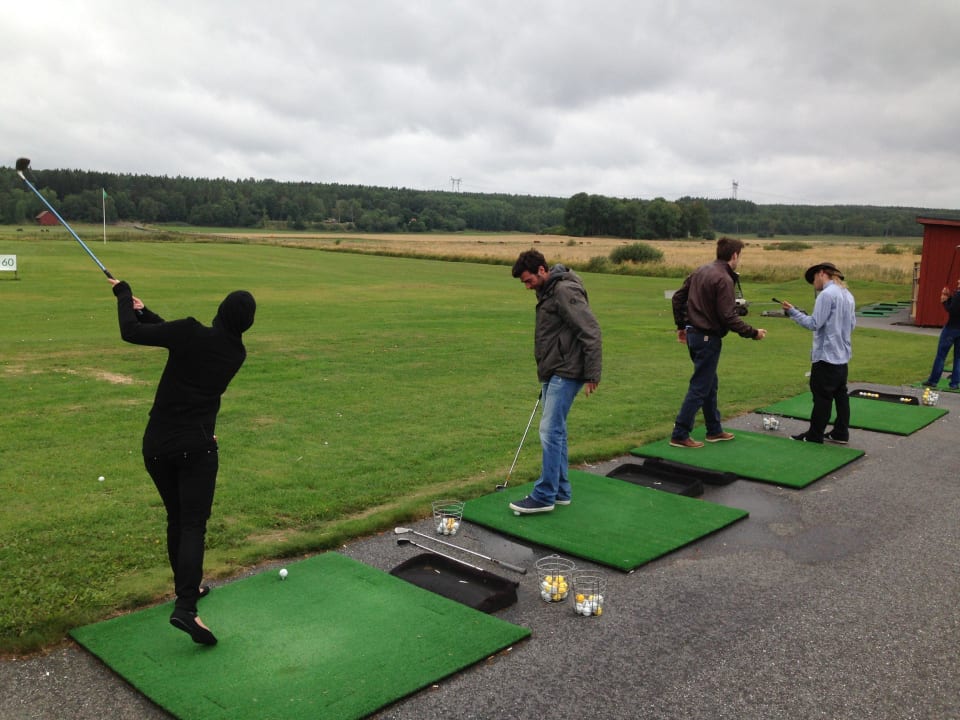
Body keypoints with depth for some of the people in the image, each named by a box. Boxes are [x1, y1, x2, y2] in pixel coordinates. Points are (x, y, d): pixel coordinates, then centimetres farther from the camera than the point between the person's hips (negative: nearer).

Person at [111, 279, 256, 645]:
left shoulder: (190, 332, -10)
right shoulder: (236, 353, 2)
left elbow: (131, 333, -5)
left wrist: (124, 294, 10)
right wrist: (144, 311, 15)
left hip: (157, 444, 1)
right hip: (196, 446, -1)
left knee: (176, 518, 17)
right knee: (194, 525, -3)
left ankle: (187, 589, 33)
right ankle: (185, 608, -18)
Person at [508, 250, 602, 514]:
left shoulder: (565, 291, -16)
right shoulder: (547, 292, 15)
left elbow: (591, 332, -20)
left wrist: (592, 374, -20)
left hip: (566, 373, -10)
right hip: (553, 373, 10)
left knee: (550, 431, -9)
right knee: (555, 432, 12)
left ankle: (544, 496, -3)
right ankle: (561, 491, 21)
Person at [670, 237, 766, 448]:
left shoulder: (700, 271, 8)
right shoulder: (724, 279, -19)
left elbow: (678, 297, 12)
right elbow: (729, 317, -21)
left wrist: (681, 325, 21)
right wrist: (753, 333, -11)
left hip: (693, 333, 9)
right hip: (708, 338, -9)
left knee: (710, 384, 19)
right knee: (699, 387, -2)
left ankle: (714, 430, 29)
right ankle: (679, 435, 1)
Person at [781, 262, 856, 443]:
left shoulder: (827, 294, -16)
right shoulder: (848, 295, 12)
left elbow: (814, 323, -18)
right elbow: (852, 325, 17)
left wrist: (793, 312, -12)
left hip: (826, 355, -9)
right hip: (842, 355, 9)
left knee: (822, 396, -4)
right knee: (840, 394, 12)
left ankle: (814, 435, 2)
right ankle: (841, 433, 17)